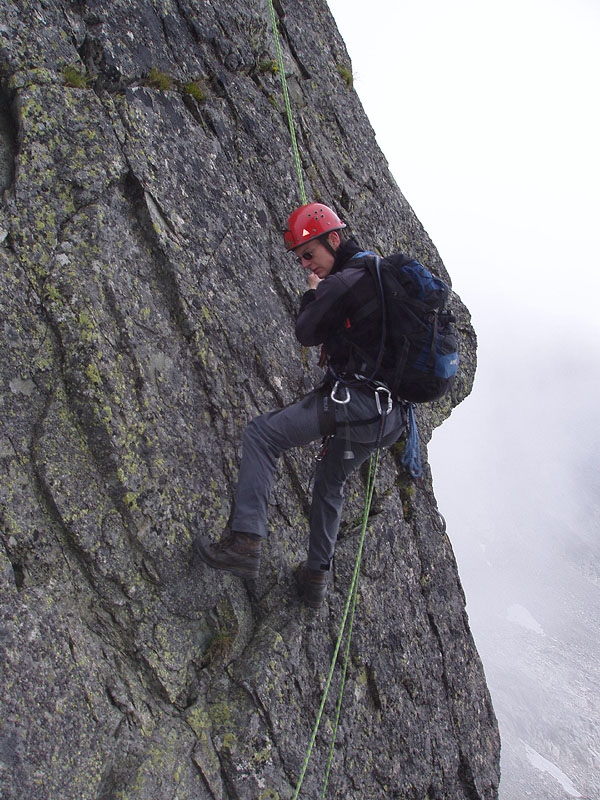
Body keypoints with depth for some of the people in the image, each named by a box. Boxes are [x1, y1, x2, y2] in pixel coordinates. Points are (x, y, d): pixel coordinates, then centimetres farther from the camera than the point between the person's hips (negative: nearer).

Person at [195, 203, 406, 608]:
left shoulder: (342, 283, -13)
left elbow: (307, 333, -3)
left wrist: (313, 294, 13)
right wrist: (322, 294, 25)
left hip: (354, 403, -10)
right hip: (389, 415, 10)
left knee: (262, 433, -5)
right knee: (331, 481, 26)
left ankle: (246, 541, -13)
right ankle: (317, 575, 31)